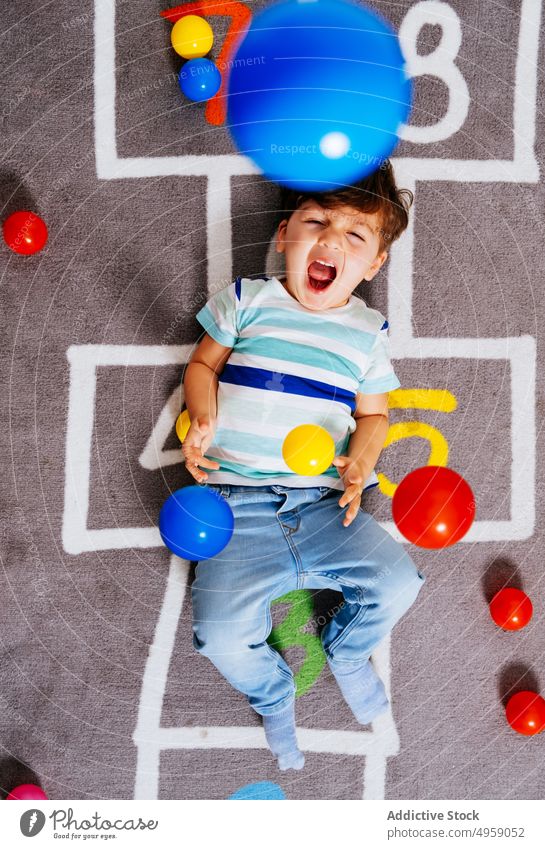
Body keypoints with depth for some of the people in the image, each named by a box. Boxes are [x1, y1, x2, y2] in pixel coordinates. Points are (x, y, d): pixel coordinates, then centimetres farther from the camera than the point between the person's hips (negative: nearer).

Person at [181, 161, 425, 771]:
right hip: (238, 505, -2)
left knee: (398, 582, -13)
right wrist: (202, 419, -10)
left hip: (324, 504, 2)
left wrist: (360, 459, -8)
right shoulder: (248, 301, 2)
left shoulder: (368, 332, 7)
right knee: (222, 634, -19)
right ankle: (272, 694, 20)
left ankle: (346, 651, 25)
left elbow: (372, 414, 14)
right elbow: (203, 365, 10)